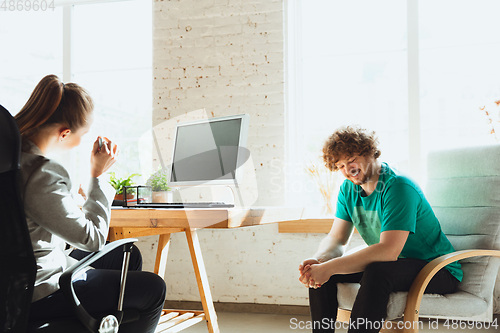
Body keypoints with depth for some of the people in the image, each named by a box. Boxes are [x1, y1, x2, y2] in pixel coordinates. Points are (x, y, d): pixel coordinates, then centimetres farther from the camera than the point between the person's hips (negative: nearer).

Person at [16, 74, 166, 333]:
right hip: (37, 295, -10)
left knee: (128, 255, 22)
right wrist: (97, 175, -15)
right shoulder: (43, 177, -33)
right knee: (153, 289, -2)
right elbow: (92, 239, -21)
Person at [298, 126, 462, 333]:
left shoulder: (398, 187, -23)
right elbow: (336, 238, -1)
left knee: (377, 272, -37)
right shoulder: (348, 189, 2)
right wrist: (317, 261, -24)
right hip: (391, 264, 8)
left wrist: (329, 268, -34)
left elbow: (389, 250, -32)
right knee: (319, 271, -7)